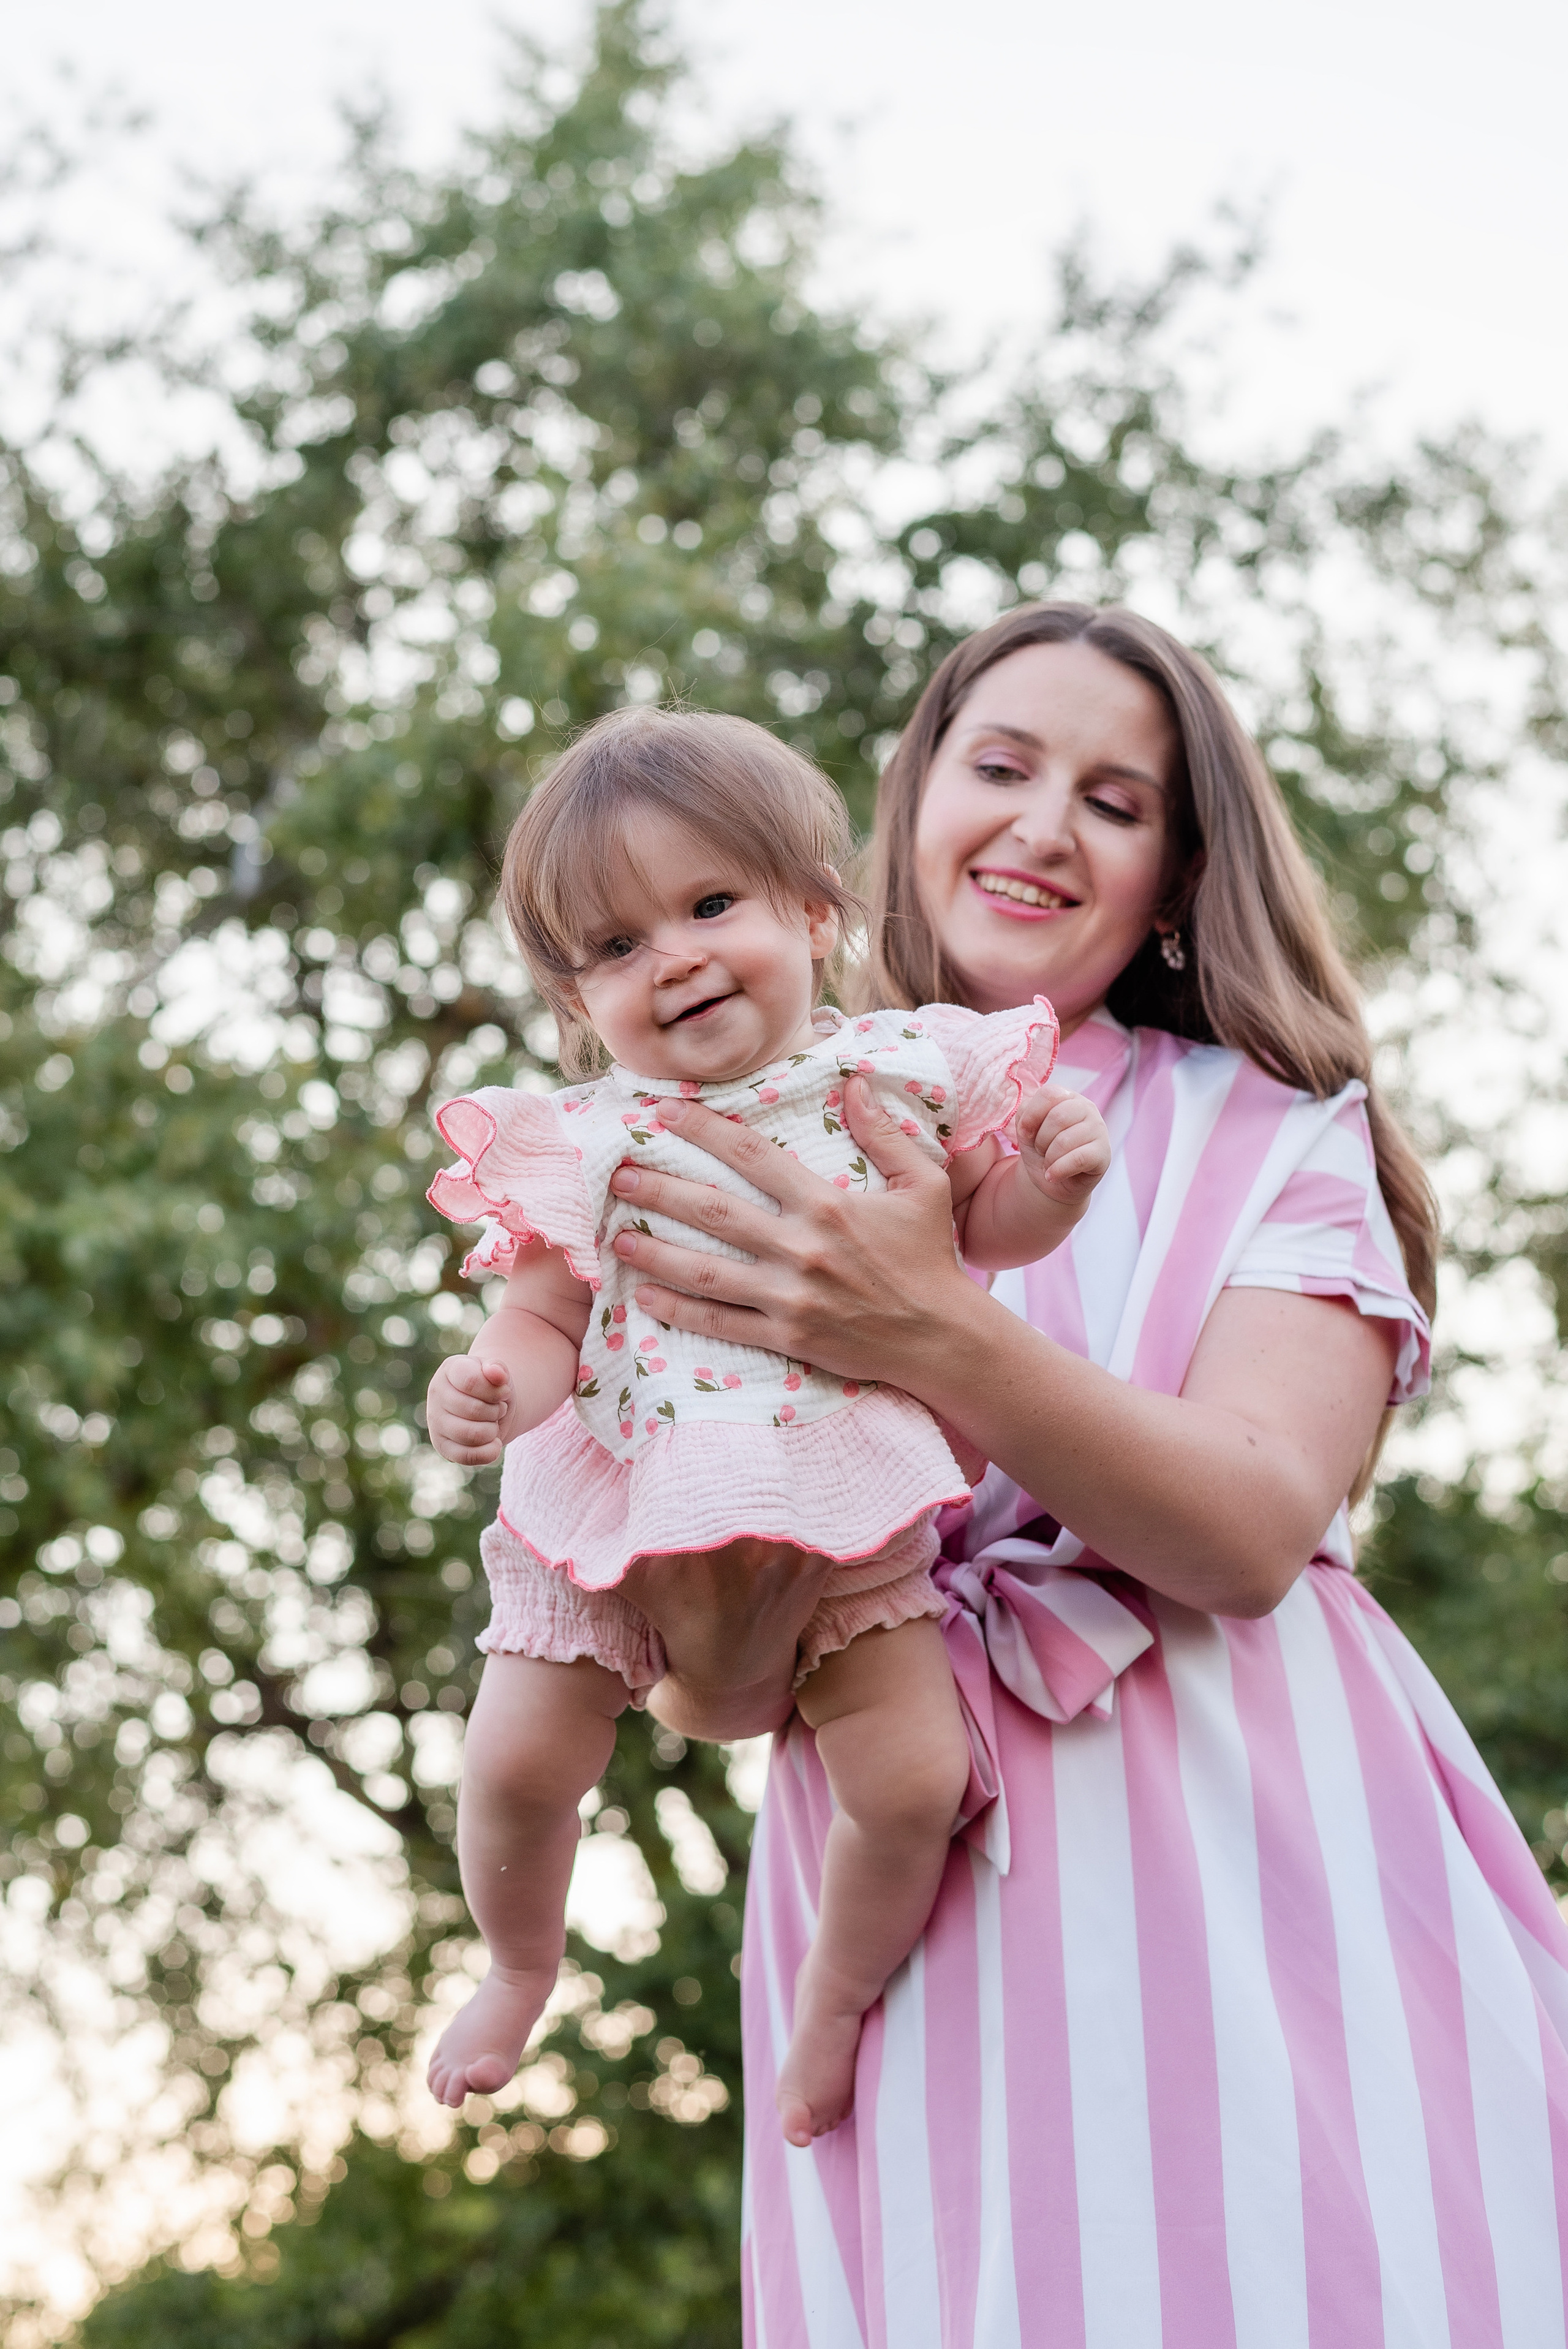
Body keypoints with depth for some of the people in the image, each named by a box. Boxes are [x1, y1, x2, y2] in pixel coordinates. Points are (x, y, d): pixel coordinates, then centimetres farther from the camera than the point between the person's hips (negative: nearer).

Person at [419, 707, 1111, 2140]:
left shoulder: (897, 1073, -4)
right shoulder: (581, 1144, -5)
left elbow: (985, 1226, 10)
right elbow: (545, 1322, -4)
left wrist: (1052, 1174, -11)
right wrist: (491, 1383, -26)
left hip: (845, 1506, 0)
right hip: (617, 1510, 1)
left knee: (915, 1777, -9)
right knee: (517, 1761, -1)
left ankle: (835, 2003, 22)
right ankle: (521, 1970, 33)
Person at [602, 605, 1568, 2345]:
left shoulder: (1267, 1132, 7)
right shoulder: (762, 1172, 11)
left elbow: (1257, 1529, -11)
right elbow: (708, 1699, 5)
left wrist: (942, 1339, -25)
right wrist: (718, 1640, -19)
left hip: (1254, 1871, -1)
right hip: (904, 1911, 1)